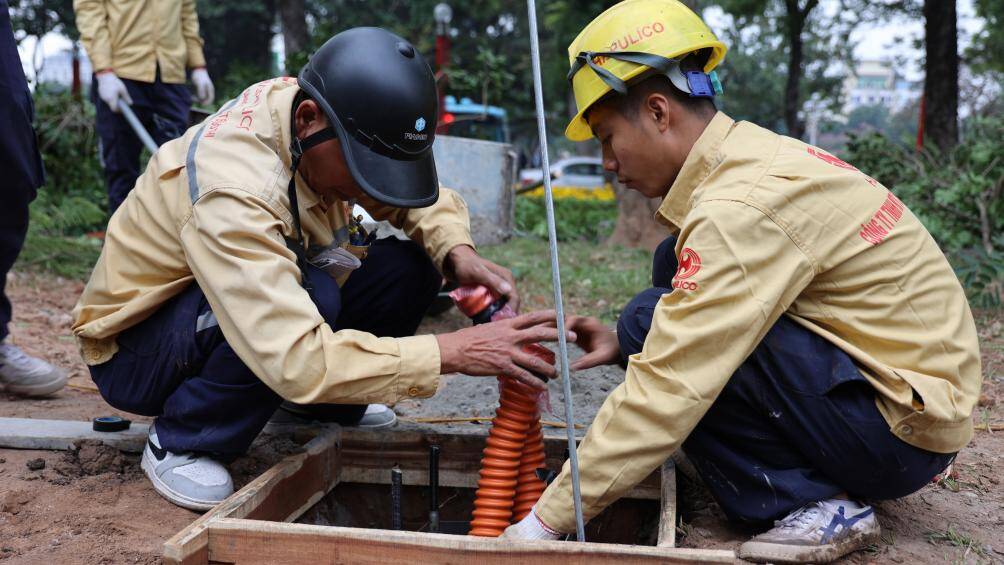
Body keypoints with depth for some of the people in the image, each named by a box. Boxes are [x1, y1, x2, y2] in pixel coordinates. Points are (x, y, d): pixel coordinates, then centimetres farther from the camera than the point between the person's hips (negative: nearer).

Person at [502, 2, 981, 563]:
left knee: (653, 321, -19)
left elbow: (665, 393, -26)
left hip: (905, 432, -9)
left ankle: (814, 504, -8)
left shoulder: (742, 208, -24)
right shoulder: (753, 154, 4)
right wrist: (625, 346, -3)